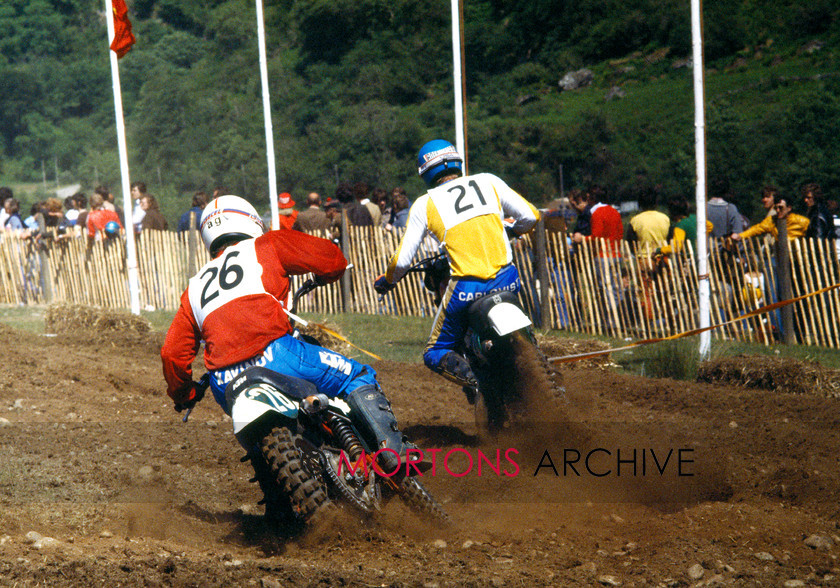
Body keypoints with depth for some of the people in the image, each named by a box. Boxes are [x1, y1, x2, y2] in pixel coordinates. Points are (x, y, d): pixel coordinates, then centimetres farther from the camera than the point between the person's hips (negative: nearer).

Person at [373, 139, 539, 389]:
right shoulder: (488, 181, 11)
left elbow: (402, 260, 4)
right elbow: (530, 216, 9)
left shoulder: (424, 204, 6)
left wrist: (387, 280, 26)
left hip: (467, 288, -4)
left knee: (435, 354, 12)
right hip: (507, 281, 4)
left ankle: (472, 377, -18)